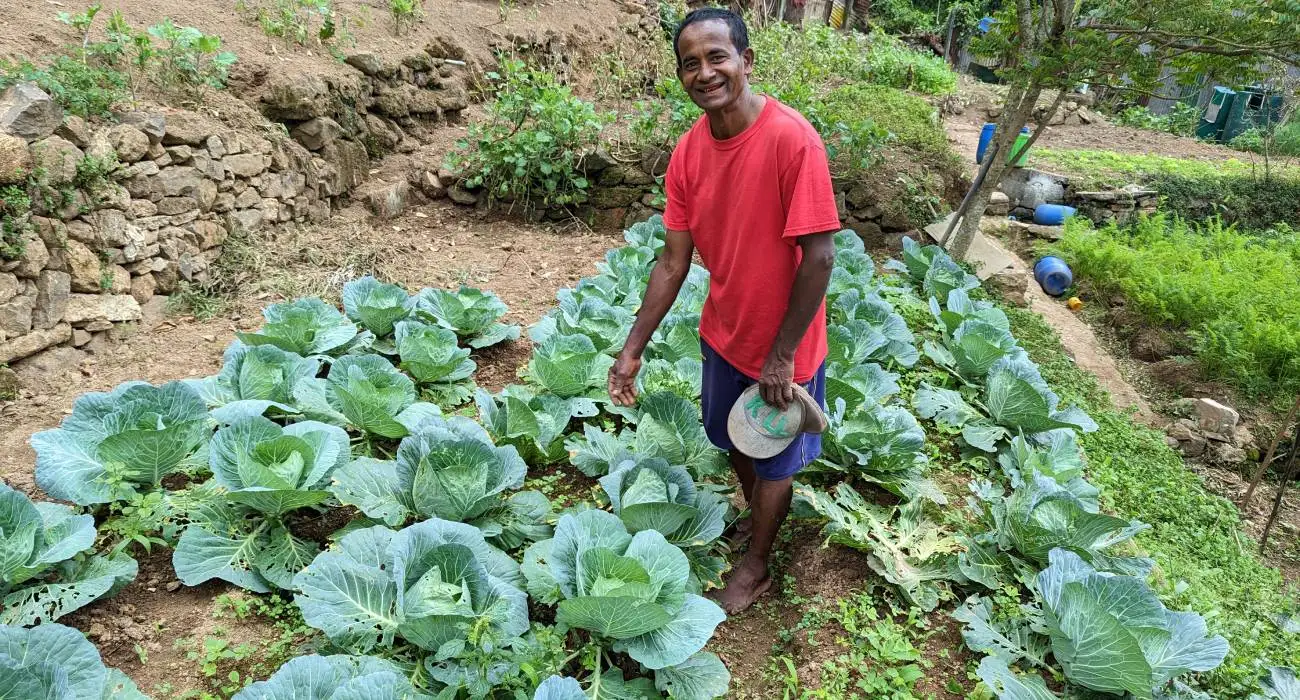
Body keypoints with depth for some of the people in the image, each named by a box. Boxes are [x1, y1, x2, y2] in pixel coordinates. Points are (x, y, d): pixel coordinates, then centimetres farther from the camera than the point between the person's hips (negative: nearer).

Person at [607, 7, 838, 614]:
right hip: (723, 332, 6)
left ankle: (754, 569, 38)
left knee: (773, 459, 16)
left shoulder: (792, 139, -27)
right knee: (732, 440, 25)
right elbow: (674, 260, -2)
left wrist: (780, 356, -20)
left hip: (781, 342, -6)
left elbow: (819, 256, -24)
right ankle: (757, 517, 55)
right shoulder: (688, 152, -7)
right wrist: (632, 349, -4)